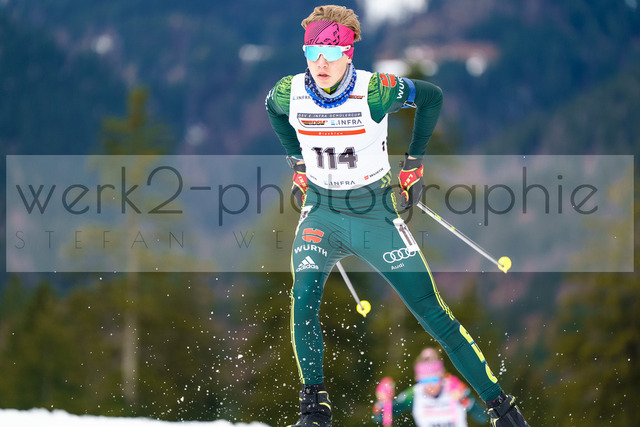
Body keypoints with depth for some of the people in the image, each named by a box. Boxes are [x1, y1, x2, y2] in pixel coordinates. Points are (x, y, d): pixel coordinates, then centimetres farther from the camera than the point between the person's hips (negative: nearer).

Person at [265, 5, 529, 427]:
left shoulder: (375, 91, -21)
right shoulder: (289, 93, -13)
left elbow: (432, 96, -3)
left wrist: (414, 163, 0)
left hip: (377, 213, -2)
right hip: (322, 212, 2)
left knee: (434, 313, -2)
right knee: (303, 302, -21)